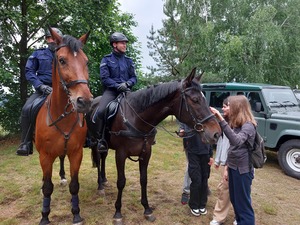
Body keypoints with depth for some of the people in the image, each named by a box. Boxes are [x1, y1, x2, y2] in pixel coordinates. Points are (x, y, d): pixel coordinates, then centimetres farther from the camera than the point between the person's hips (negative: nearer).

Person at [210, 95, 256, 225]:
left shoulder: (248, 125, -19)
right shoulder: (235, 124, 9)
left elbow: (236, 141, -40)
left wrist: (221, 120, -47)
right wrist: (227, 166, 10)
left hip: (243, 169, -9)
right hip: (233, 167, 9)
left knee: (243, 203, 3)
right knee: (234, 199, 20)